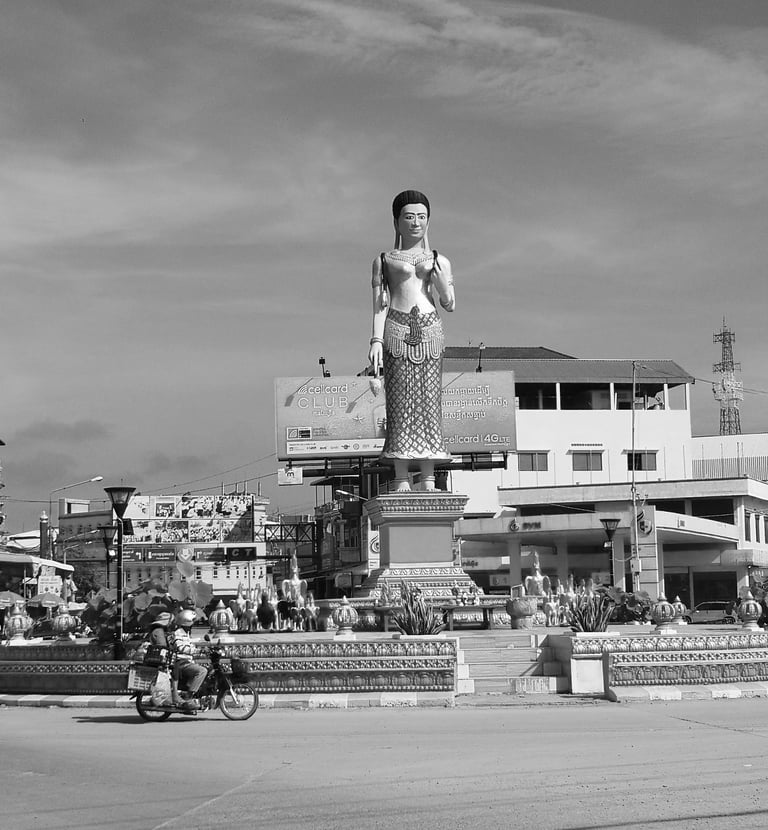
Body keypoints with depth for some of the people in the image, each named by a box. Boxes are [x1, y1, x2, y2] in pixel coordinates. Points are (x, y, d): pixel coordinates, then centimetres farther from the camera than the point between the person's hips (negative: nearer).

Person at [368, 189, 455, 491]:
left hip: (430, 329, 2)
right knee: (400, 401, -8)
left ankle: (428, 480, -2)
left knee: (429, 399, -3)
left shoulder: (440, 261, 18)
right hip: (397, 329, -2)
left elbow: (450, 305, 17)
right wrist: (376, 340, -4)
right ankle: (402, 480, -7)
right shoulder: (384, 261, 13)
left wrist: (442, 286, -3)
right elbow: (379, 304, 7)